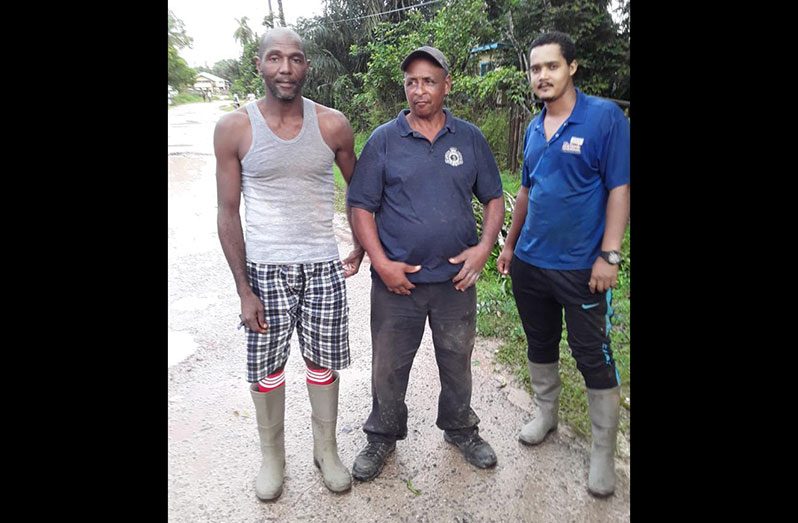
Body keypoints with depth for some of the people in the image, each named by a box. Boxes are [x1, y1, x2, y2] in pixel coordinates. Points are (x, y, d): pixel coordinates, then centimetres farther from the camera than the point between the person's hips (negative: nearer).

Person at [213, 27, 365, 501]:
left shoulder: (332, 125, -3)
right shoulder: (234, 129, -6)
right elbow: (228, 214, -4)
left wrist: (360, 249, 9)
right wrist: (244, 290, -7)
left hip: (323, 268, 1)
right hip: (265, 270, 0)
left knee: (323, 363, 11)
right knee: (266, 369, 9)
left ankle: (327, 451, 33)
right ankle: (272, 456, 33)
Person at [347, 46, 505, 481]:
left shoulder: (470, 139, 3)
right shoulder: (383, 140, -3)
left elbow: (493, 198, 9)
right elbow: (361, 206, -4)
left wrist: (484, 246, -7)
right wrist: (381, 263, -13)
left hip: (456, 278, 2)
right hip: (396, 280, -1)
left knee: (457, 362, 18)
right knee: (388, 366, 12)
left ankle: (460, 429, 43)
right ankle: (382, 437, 36)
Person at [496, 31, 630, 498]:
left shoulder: (605, 116, -9)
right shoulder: (535, 127, 8)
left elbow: (619, 188, -11)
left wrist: (609, 255, -16)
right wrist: (510, 244, 16)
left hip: (581, 267, -5)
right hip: (529, 263, 6)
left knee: (594, 358, 4)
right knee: (540, 345, 19)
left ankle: (604, 453, 21)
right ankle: (546, 414, 41)